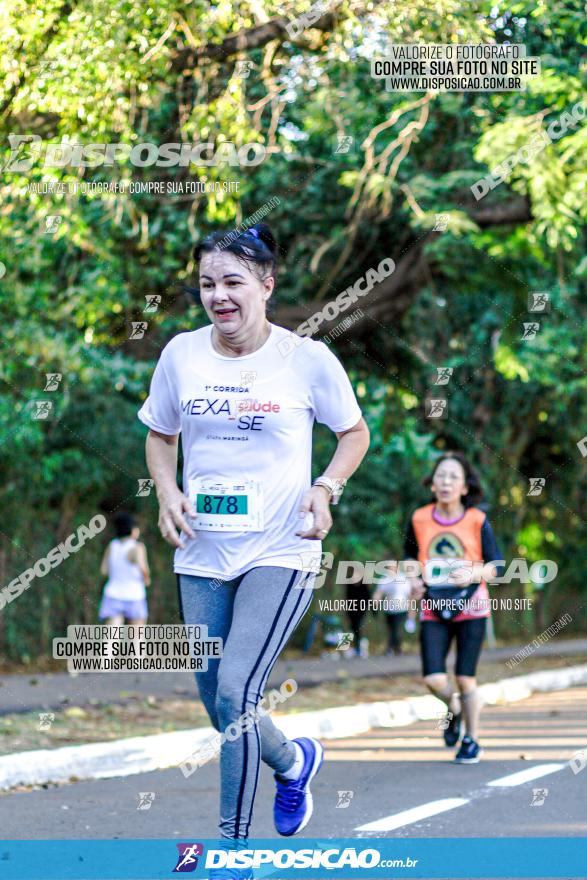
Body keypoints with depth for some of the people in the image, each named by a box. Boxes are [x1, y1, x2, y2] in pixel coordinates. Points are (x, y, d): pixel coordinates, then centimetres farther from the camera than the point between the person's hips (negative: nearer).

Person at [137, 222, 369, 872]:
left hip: (280, 552, -4)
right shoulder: (180, 355, 1)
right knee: (219, 706, 11)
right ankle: (293, 760, 44)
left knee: (236, 692, -18)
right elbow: (159, 435, 16)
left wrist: (325, 489, -10)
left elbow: (355, 432, 7)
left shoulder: (307, 358, -7)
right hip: (201, 554, 4)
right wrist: (167, 491, -3)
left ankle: (234, 847, -4)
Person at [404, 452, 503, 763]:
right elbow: (410, 556, 19)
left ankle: (471, 740, 18)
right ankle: (453, 708, 25)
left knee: (465, 679, -2)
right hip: (433, 609, 2)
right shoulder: (420, 520, 0)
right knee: (433, 679, -10)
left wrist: (472, 574, -21)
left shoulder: (477, 521, -6)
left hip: (471, 607, -2)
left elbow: (496, 566, -1)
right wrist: (414, 580, 0)